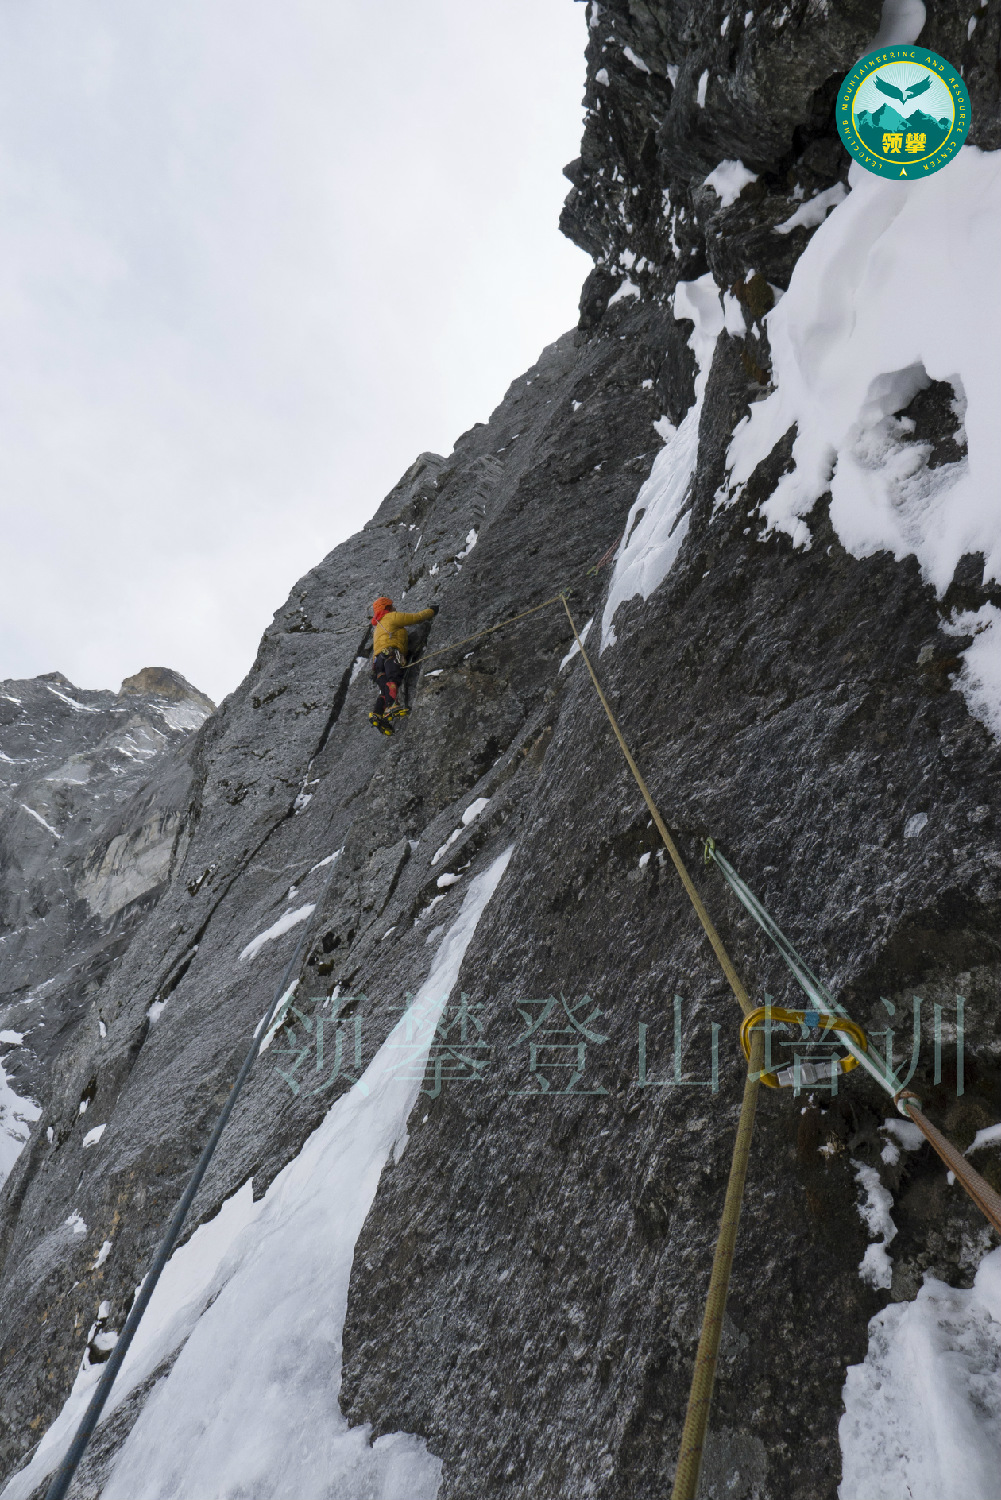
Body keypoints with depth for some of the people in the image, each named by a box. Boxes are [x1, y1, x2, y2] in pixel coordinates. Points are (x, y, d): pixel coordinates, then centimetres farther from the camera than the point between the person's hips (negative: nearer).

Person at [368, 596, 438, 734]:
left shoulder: (378, 627, 40)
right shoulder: (392, 617, 16)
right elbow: (416, 618, 15)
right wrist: (431, 611, 30)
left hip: (378, 658, 8)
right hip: (391, 653, -8)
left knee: (385, 690, -7)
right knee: (393, 679, -30)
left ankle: (377, 714, -29)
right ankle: (391, 707, -54)